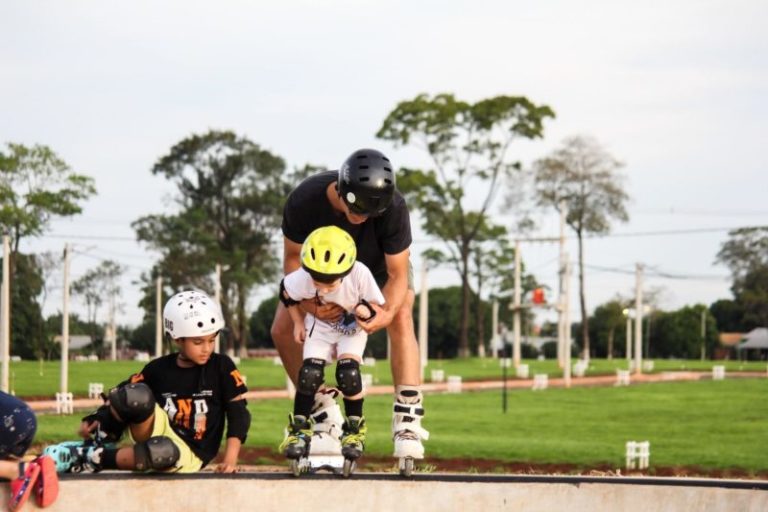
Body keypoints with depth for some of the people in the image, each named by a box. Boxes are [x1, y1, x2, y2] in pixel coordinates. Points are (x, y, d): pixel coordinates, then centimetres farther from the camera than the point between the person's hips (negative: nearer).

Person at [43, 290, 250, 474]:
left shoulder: (221, 368, -3)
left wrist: (230, 459, -14)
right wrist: (97, 418, -11)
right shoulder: (159, 369, 1)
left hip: (187, 458, -1)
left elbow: (238, 411, -3)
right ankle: (99, 442, -13)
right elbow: (123, 393, 6)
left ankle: (93, 458, -22)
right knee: (138, 394, -32)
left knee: (163, 452, -42)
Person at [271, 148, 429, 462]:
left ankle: (407, 422, -31)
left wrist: (387, 312, -52)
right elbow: (292, 258, -21)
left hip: (379, 265, -2)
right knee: (282, 331, -11)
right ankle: (323, 412, 5)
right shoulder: (304, 201, -36)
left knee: (402, 319, -28)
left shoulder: (393, 208, -38)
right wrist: (310, 304, -38)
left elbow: (398, 274, -31)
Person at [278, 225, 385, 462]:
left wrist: (366, 310, -42)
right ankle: (299, 430, -1)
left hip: (353, 328, -1)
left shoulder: (360, 275, -35)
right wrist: (298, 322, -4)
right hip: (320, 326, 1)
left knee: (348, 371, -20)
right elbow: (286, 292, -7)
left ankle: (355, 430, -1)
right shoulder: (303, 277, -31)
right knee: (310, 371, -17)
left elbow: (379, 306, -21)